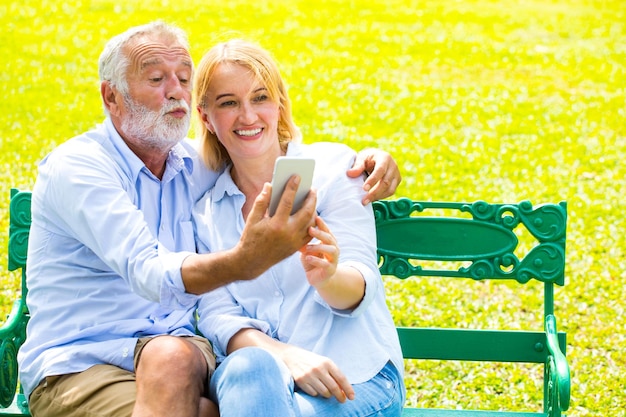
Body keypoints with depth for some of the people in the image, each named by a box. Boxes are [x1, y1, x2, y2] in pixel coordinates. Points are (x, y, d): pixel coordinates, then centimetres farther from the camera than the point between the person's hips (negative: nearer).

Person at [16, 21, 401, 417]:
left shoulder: (194, 165, 11)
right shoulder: (74, 168, -9)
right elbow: (147, 273, -25)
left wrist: (366, 162, 0)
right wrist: (244, 261, -44)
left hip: (178, 353, 5)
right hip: (79, 366, -4)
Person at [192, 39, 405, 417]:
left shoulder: (333, 166, 5)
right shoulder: (204, 205, 13)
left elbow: (360, 289, -2)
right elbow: (216, 314, 3)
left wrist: (327, 278, -29)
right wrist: (284, 355, -18)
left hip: (355, 371, -2)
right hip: (252, 374, 2)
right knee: (249, 368, -36)